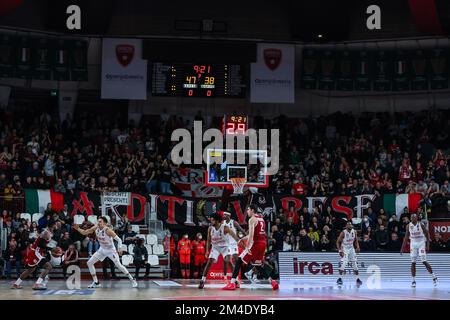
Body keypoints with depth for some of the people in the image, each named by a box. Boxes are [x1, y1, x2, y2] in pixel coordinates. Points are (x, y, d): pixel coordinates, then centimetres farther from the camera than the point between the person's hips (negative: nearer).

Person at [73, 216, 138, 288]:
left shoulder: (108, 230, -27)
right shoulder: (95, 228, -11)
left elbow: (119, 239, -23)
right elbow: (84, 233, 0)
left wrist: (119, 249, -38)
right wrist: (78, 229, -18)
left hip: (111, 250, -6)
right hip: (102, 250, 6)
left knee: (118, 265, -16)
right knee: (89, 263, 0)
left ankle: (132, 280, -4)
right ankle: (96, 282, 7)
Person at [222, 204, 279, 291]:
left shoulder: (252, 219, -8)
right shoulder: (262, 219, 19)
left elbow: (251, 234, -19)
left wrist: (247, 247, -22)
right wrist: (242, 239, 32)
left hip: (255, 243, -8)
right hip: (263, 243, 8)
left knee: (239, 261, -3)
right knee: (258, 265, 20)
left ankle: (232, 283, -10)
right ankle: (272, 281, 10)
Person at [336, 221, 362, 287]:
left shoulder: (354, 232, -4)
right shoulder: (343, 233, -19)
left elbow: (355, 240, 12)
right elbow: (338, 242, -14)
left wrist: (357, 247, -4)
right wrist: (340, 250, -24)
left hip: (351, 249, 5)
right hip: (344, 249, -5)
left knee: (355, 264, 5)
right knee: (343, 263, -20)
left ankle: (357, 279, 14)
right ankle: (340, 279, -12)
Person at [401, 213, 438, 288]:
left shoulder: (421, 225, -9)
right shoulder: (408, 226, 1)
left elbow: (427, 234, -4)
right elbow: (406, 237, 9)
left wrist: (427, 245, -10)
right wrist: (402, 248, 6)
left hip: (421, 244, -3)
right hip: (413, 244, 3)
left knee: (424, 261, -9)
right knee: (413, 263, -1)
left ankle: (434, 277, 5)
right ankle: (413, 281, 3)